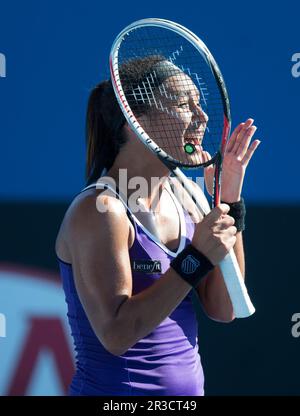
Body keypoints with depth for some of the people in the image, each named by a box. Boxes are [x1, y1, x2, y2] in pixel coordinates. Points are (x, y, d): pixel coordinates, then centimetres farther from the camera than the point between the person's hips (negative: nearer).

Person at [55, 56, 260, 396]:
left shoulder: (182, 194, 4)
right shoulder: (99, 211, -18)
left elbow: (222, 310, 2)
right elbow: (116, 335, -24)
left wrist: (230, 203, -4)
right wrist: (197, 259, -25)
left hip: (188, 387, 7)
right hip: (115, 392, -7)